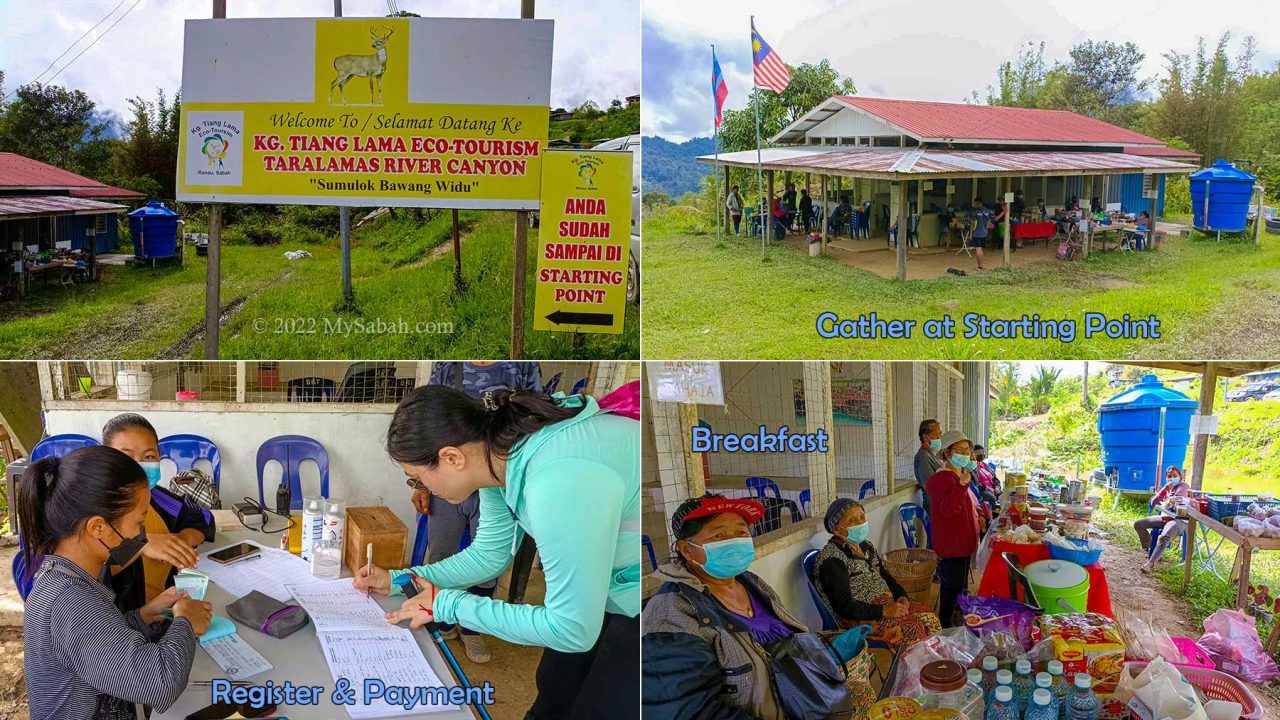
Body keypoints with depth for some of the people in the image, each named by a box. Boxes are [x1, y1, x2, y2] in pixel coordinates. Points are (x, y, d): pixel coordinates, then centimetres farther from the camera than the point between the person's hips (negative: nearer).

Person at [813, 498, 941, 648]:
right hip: (857, 619, -8)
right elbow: (845, 607, -21)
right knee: (912, 630, -22)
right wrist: (884, 611, -23)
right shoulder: (831, 560, -18)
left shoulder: (866, 546, 11)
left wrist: (901, 595, 0)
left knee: (929, 618, -8)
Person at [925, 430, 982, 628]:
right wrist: (962, 484, -42)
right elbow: (949, 508, -34)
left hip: (964, 543, 10)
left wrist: (977, 515, 12)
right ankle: (947, 630, 6)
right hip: (950, 545, -10)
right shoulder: (941, 479, -19)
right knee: (952, 589, -4)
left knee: (959, 588, 19)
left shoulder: (960, 476, 13)